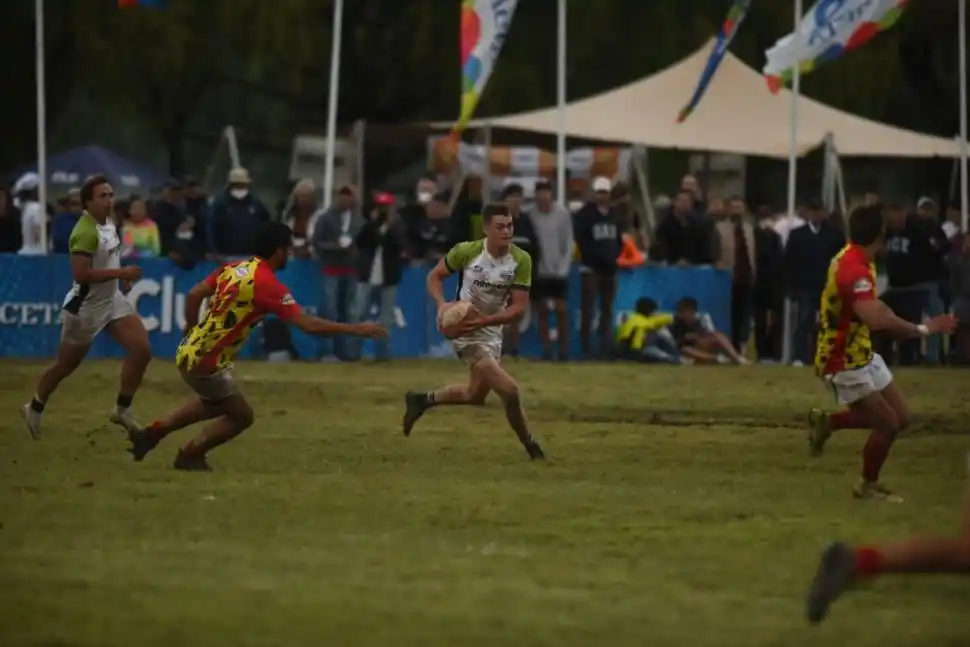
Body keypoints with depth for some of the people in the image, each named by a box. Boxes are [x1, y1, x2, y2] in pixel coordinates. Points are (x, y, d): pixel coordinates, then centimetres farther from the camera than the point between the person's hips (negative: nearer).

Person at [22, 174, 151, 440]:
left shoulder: (109, 223, 3)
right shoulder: (85, 232, -26)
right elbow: (81, 274, -33)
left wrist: (122, 275, 8)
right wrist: (121, 273, -31)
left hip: (113, 300, 8)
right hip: (85, 307, -8)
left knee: (142, 350, -4)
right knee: (65, 365, 9)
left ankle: (122, 410, 10)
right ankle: (34, 409, 33)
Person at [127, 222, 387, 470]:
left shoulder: (234, 268, 4)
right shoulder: (268, 285, -19)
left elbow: (193, 296, 9)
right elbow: (307, 324, -22)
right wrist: (355, 329, -17)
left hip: (189, 351, 8)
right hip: (205, 362, -8)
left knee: (214, 403, 33)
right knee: (241, 416, 11)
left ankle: (152, 433, 34)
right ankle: (190, 455, 19)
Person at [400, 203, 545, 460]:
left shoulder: (521, 260, -12)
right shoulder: (466, 252, -17)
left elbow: (518, 308, -14)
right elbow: (435, 276, -1)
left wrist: (484, 320, -28)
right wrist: (442, 304, -20)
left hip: (492, 332, 5)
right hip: (466, 333, -5)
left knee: (475, 395, 22)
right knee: (509, 390, -19)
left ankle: (422, 400, 46)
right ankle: (530, 447, 0)